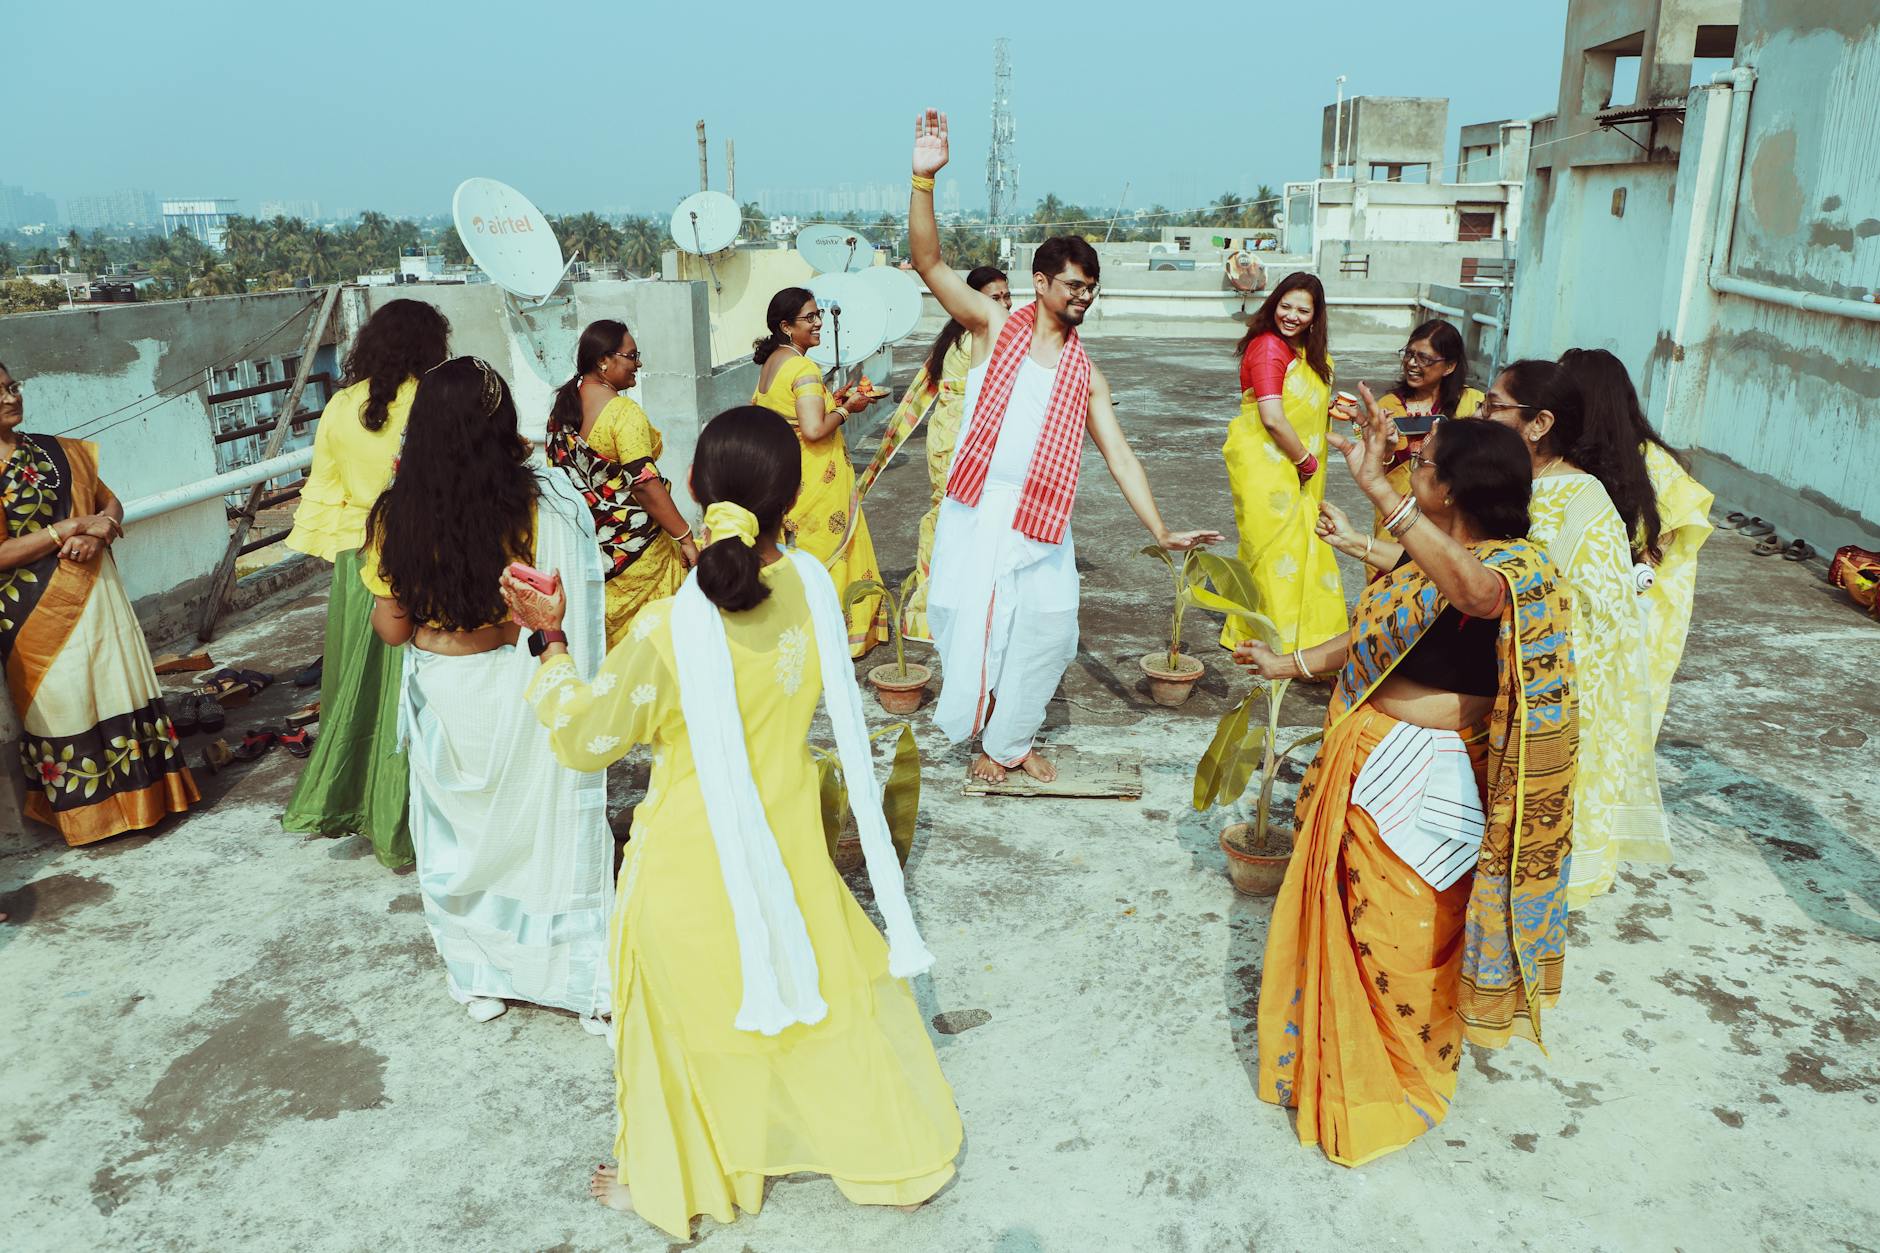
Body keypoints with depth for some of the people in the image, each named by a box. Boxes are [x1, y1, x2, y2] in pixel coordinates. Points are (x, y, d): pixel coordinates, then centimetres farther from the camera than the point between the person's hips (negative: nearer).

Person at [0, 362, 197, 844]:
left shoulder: (59, 450, 7)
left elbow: (110, 502, 11)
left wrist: (101, 530, -11)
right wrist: (71, 528, -19)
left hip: (96, 592, 5)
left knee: (121, 687, 10)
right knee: (64, 706, 5)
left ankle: (142, 795, 23)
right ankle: (86, 813, 19)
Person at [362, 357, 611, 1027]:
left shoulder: (399, 515, -13)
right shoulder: (544, 501, -18)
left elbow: (391, 627, -5)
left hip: (443, 696, 1)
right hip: (526, 689, -1)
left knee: (464, 829, 20)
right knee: (551, 828, 13)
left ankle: (478, 978, 35)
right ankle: (589, 984, 24)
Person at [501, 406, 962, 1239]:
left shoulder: (669, 631, -28)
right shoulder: (813, 587, -16)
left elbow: (583, 739, -13)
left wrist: (553, 648, 2)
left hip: (690, 866, -3)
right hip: (789, 849, 4)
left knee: (684, 1018, 20)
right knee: (834, 983, 24)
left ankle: (669, 1185, 46)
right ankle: (888, 1146, 47)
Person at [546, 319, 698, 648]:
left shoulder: (562, 405, 5)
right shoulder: (623, 411, -21)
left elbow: (557, 463, 14)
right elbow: (644, 484, -25)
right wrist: (685, 538, -21)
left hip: (584, 538, 8)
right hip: (632, 544, -8)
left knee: (604, 630, 19)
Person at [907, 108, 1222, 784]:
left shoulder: (1084, 374, 9)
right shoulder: (996, 327, 2)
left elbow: (1120, 456, 7)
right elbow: (928, 261, -9)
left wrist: (1161, 531, -3)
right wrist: (924, 179, -24)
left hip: (1040, 519, 3)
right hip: (978, 509, -3)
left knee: (1046, 627, 5)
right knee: (976, 621, 1)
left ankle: (1014, 739, 26)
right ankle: (988, 737, 23)